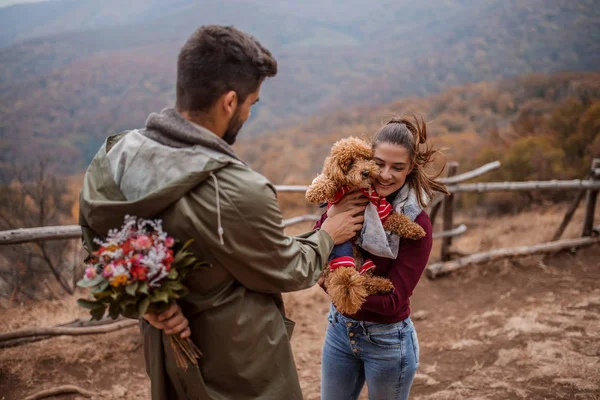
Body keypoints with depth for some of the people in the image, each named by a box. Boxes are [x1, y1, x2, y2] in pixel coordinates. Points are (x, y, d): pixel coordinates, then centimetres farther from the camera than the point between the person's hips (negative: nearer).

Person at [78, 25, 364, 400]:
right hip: (238, 368, -6)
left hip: (166, 348, 7)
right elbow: (289, 271, -16)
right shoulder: (240, 193, -34)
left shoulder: (114, 155, -14)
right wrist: (327, 236, 2)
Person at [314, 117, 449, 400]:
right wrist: (330, 217, -27)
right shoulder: (349, 200, -8)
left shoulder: (416, 224, -18)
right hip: (340, 327, 4)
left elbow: (393, 301, -21)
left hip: (386, 339, -4)